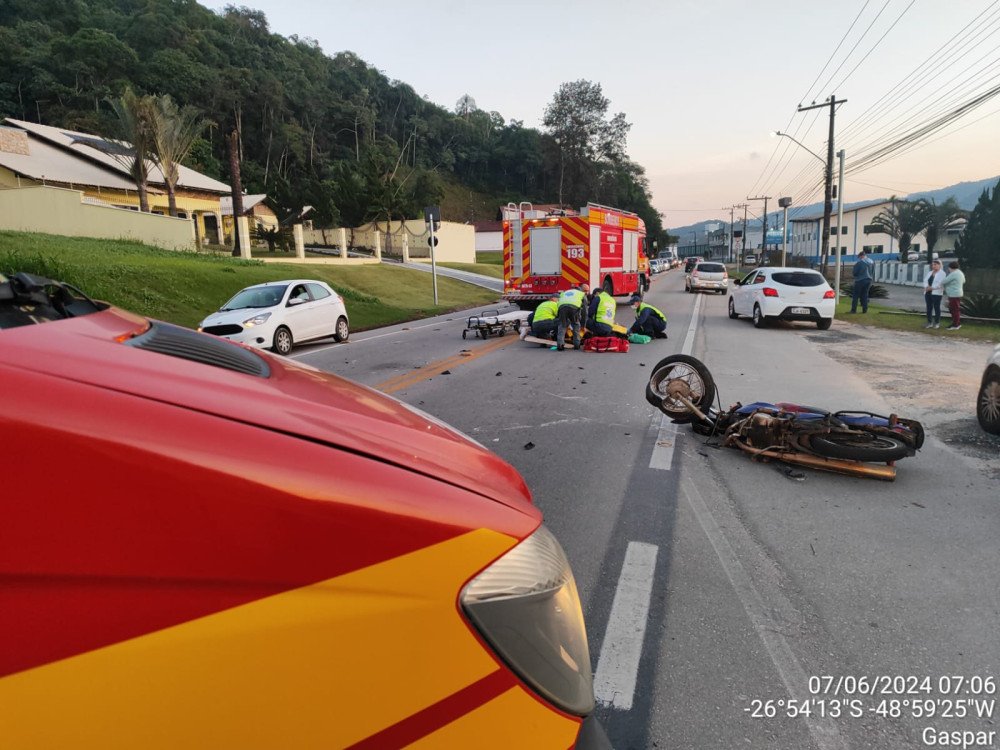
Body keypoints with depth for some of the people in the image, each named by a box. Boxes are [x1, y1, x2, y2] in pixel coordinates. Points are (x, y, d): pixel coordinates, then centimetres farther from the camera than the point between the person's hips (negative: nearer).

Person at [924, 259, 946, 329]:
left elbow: (940, 283, -15)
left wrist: (931, 288, -18)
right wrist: (927, 287, -13)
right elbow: (925, 281, 5)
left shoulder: (942, 273, -3)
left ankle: (937, 323, 6)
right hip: (928, 293, 6)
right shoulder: (929, 272, 16)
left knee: (936, 308, 0)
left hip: (936, 293, -6)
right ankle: (929, 322, 12)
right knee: (929, 307, 6)